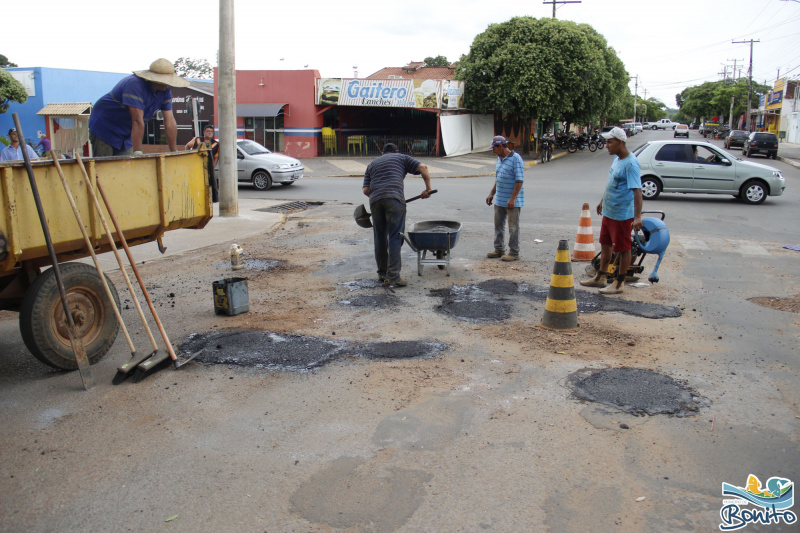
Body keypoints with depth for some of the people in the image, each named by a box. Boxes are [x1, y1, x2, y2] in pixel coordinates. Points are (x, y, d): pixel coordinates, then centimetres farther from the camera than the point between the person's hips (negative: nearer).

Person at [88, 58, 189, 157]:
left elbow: (170, 122, -8)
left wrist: (174, 152, -11)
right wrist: (137, 153, -40)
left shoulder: (165, 91, -7)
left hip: (126, 134, 7)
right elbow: (137, 121, -36)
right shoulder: (134, 84, -29)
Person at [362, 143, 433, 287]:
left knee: (380, 238, 15)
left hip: (375, 200, 4)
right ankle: (392, 277, -9)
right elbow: (423, 168, 9)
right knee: (395, 238, -4)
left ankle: (382, 273, 23)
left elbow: (365, 190, 17)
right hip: (395, 199, -3)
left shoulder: (372, 164, 30)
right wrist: (428, 188, 16)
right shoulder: (402, 158, 23)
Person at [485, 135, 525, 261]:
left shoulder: (516, 159, -14)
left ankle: (514, 252, 7)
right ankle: (499, 249, 25)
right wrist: (491, 194, 18)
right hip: (499, 199, 8)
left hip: (513, 201, -8)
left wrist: (512, 199, -22)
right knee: (498, 225, 14)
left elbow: (519, 180, -18)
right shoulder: (499, 158, 12)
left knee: (513, 227, 0)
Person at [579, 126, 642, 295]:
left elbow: (637, 190, -27)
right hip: (608, 212, 10)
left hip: (622, 214, -10)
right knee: (605, 244, 18)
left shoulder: (631, 164, -21)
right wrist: (603, 201, 28)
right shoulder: (617, 159, 7)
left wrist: (637, 216, -33)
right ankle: (601, 278, 32)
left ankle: (619, 283, 15)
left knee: (623, 249, 4)